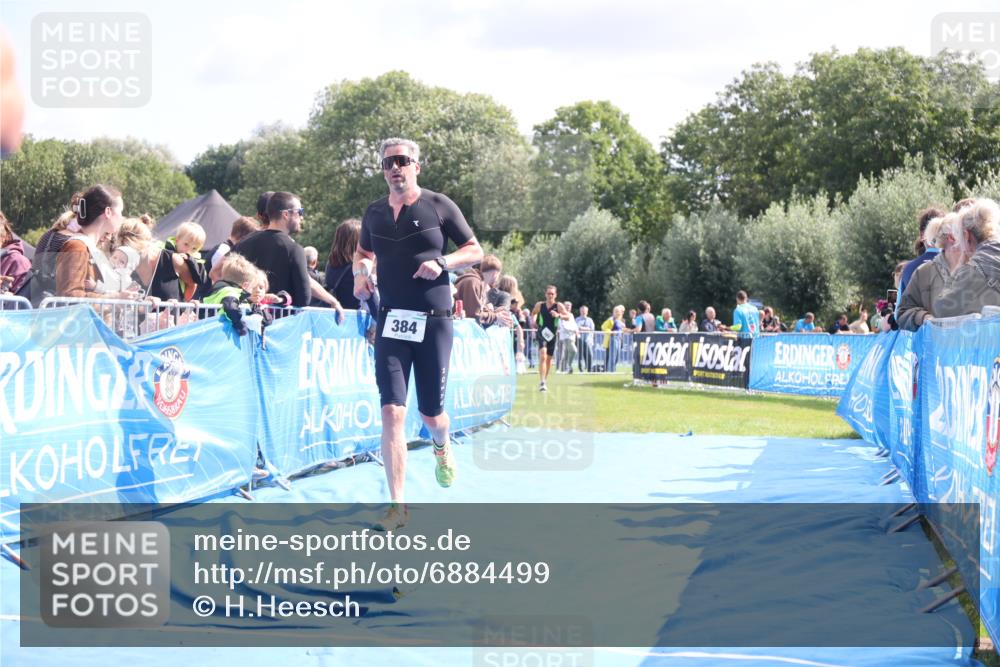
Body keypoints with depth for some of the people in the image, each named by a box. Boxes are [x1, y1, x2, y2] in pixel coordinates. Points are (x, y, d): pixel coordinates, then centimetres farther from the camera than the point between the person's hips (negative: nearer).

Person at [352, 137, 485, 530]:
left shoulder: (439, 206, 0)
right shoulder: (374, 213, 9)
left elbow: (475, 252, 4)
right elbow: (362, 251, 26)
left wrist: (442, 262, -14)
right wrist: (360, 271, 3)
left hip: (433, 322, -2)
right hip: (391, 322, 2)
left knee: (431, 414, 6)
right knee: (392, 413, -11)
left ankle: (442, 448, 45)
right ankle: (397, 505, -7)